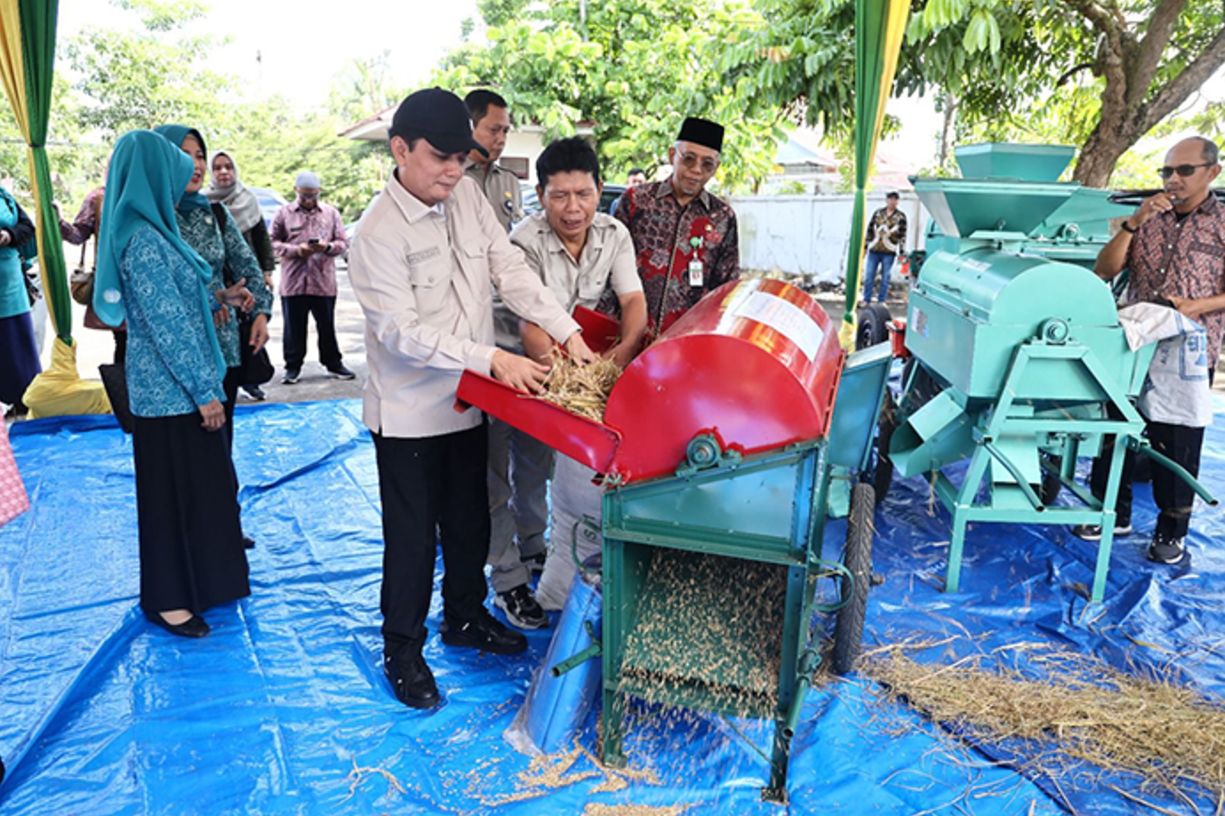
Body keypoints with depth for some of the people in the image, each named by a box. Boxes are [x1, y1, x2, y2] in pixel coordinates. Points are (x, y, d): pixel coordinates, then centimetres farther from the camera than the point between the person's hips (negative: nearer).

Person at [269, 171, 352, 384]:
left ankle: (333, 363, 21)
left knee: (327, 326, 9)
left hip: (324, 281, 1)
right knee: (294, 327, 6)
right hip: (293, 281, 0)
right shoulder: (284, 213, 5)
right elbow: (273, 242, 3)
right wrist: (296, 250, -12)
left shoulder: (331, 213, 8)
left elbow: (343, 243, 8)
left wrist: (328, 246, -13)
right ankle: (293, 366, 16)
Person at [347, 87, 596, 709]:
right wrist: (492, 360, -30)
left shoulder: (467, 196, 0)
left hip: (467, 401, 6)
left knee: (470, 521, 20)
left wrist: (568, 334, -11)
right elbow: (403, 332, -24)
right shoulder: (378, 233, -19)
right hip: (409, 412, -6)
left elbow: (511, 269, -1)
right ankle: (402, 651, 27)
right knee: (412, 536, 7)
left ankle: (465, 617, 42)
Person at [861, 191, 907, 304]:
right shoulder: (878, 213, 8)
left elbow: (903, 235, 0)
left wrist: (901, 252, -4)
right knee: (868, 276, 2)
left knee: (885, 278, 3)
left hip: (889, 252, -2)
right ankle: (866, 300, 12)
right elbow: (870, 230, 11)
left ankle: (882, 301, 12)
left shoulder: (901, 217, 1)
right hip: (874, 250, 2)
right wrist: (865, 246, 9)